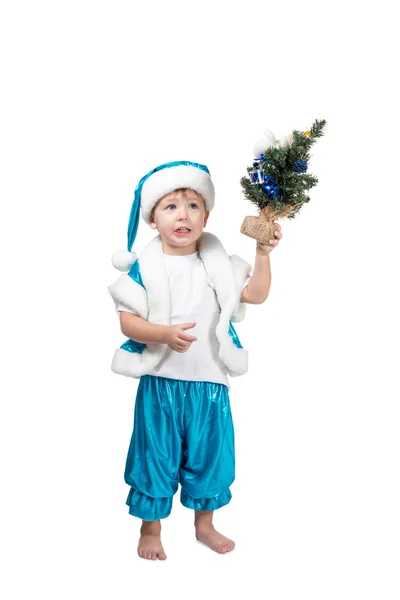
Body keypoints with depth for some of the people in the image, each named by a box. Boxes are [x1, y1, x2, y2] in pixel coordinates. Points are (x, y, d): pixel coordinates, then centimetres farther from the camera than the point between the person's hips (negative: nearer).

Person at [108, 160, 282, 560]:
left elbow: (256, 294, -3)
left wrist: (263, 253, -13)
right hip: (160, 382, -3)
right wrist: (166, 334, -29)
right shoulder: (143, 268, -9)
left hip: (210, 381, 3)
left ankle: (204, 525, 39)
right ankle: (150, 530, 31)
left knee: (208, 454, 17)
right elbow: (127, 321, -13)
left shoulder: (218, 265, 1)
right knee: (156, 456, 10)